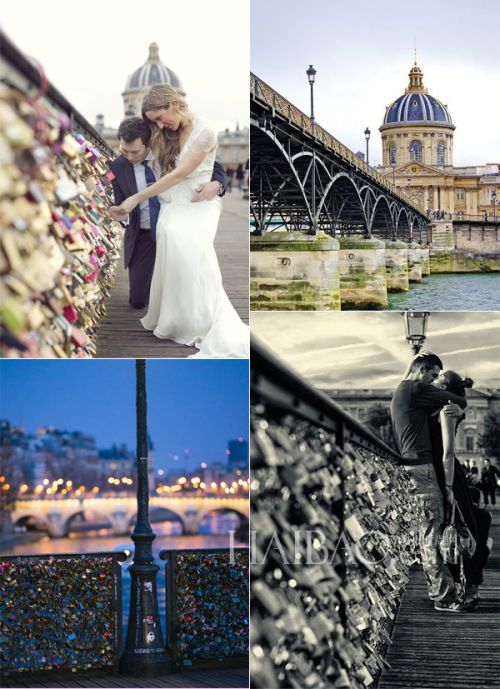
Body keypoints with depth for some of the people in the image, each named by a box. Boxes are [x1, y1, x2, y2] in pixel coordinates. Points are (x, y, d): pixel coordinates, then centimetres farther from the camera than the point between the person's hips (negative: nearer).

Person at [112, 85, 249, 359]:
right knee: (171, 235, -24)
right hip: (172, 205, 7)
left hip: (198, 205, -6)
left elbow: (178, 175, -14)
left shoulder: (204, 134, -11)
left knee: (190, 244, -31)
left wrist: (137, 198, -13)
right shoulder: (168, 136, 10)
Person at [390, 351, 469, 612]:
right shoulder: (417, 389, -8)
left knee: (426, 533, 10)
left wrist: (456, 409, 0)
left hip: (408, 465, 10)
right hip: (421, 466, -10)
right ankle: (444, 595, -12)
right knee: (431, 533, -11)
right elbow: (460, 401, -6)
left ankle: (437, 589, 11)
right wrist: (458, 406, 16)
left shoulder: (398, 393, 23)